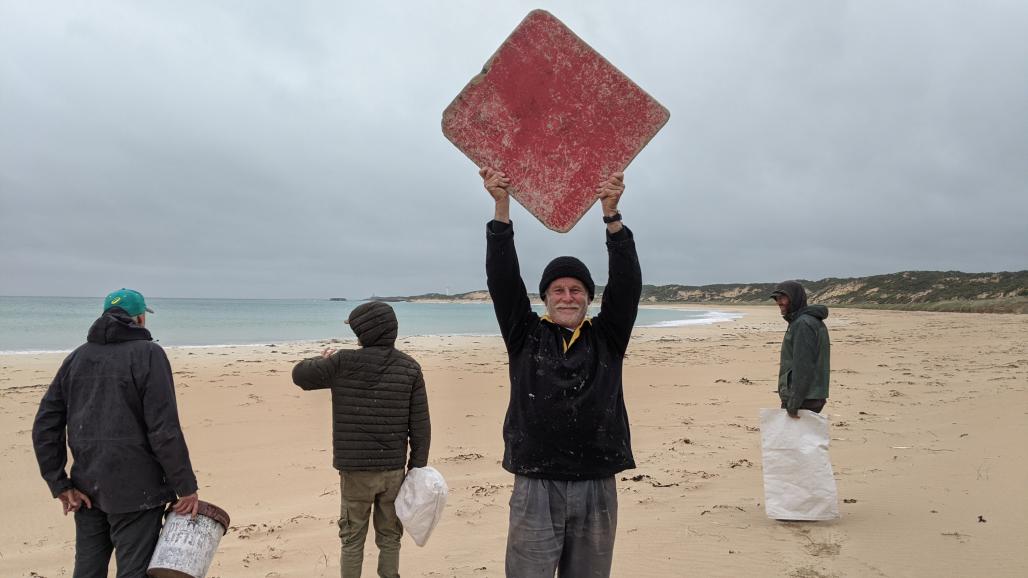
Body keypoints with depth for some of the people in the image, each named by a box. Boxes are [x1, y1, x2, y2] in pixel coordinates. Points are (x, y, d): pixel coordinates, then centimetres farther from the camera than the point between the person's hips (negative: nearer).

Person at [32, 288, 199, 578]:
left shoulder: (77, 357, 10)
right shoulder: (148, 354, -9)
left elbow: (45, 426, 5)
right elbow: (165, 430, -16)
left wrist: (60, 485, 5)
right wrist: (186, 487, -11)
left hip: (86, 488, 6)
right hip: (135, 489, -6)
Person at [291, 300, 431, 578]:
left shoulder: (343, 363, -10)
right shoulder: (410, 368, -2)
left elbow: (299, 374, 3)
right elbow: (420, 425, -2)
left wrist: (321, 360, 23)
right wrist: (417, 468, 5)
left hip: (355, 470, -2)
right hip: (394, 470, 2)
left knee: (352, 539, 12)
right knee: (389, 536, 16)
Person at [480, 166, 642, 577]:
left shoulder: (608, 338, 7)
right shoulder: (525, 337, 5)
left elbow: (627, 282, -5)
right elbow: (503, 279, -4)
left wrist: (611, 212, -16)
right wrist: (502, 205, -14)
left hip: (597, 488, 2)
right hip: (536, 487, -1)